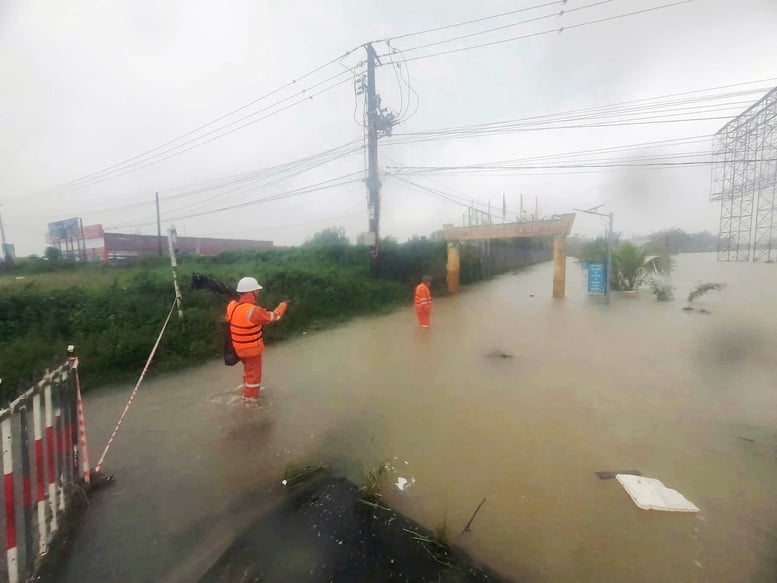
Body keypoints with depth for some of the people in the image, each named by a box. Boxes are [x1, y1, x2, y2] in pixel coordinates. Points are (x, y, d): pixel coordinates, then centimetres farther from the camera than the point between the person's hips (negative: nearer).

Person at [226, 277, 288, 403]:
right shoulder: (253, 311, -32)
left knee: (248, 369, 30)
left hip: (239, 347, 8)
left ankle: (248, 390, 50)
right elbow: (273, 317, -19)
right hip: (251, 348, -8)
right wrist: (283, 305, -2)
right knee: (254, 373, 13)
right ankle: (250, 398, 28)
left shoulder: (232, 305, -8)